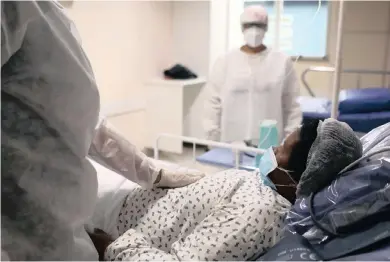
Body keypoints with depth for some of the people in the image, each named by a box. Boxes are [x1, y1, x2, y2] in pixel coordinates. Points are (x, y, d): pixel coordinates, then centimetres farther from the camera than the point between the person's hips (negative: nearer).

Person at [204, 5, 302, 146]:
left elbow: (291, 106, 4)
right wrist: (212, 141, 2)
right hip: (232, 143, 1)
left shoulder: (283, 62, 2)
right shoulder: (224, 62, 3)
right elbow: (213, 103, 5)